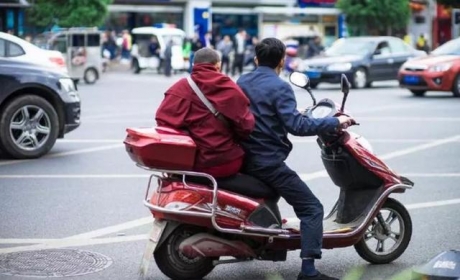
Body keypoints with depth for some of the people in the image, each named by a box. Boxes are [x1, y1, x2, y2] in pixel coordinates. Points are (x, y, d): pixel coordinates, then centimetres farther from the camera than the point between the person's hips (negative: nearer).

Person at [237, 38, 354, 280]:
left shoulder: (241, 82, 10)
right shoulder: (279, 87, -14)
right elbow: (296, 125, -24)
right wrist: (335, 122, -17)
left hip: (244, 158, 8)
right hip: (268, 162, -8)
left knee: (269, 193, 37)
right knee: (312, 208, -7)